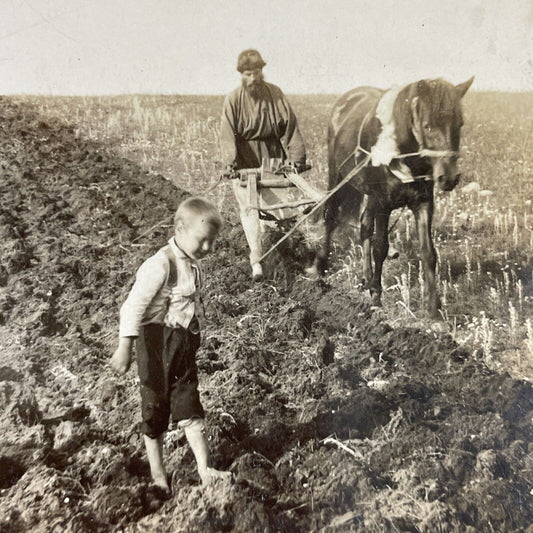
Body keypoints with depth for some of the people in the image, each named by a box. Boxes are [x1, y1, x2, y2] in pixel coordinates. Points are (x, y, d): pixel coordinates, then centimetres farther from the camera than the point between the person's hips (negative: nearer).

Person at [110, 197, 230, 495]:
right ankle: (158, 474, 24)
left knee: (189, 406, 8)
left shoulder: (193, 265, 7)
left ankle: (205, 471, 12)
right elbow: (135, 305, -20)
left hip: (186, 344, 7)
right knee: (156, 408, 8)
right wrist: (125, 348, -21)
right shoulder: (162, 264, -19)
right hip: (158, 341, -7)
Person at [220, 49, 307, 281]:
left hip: (272, 160, 2)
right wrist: (230, 161, -27)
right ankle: (256, 260, -8)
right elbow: (227, 133, -13)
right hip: (244, 162, -2)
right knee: (249, 207, -7)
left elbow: (290, 127, -1)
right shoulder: (233, 99, -4)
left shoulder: (275, 94, 1)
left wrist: (297, 156, -9)